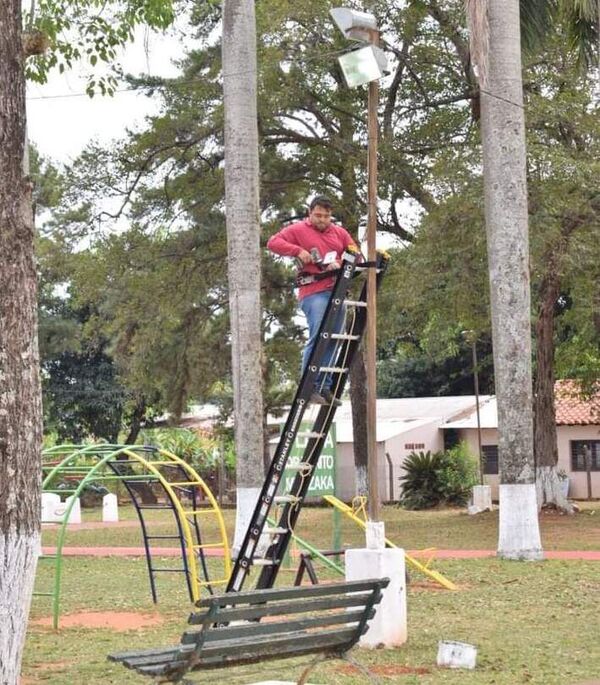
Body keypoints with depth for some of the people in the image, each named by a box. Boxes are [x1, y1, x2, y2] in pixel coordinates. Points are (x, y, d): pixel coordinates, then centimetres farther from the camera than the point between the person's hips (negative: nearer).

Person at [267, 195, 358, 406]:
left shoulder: (340, 233, 19)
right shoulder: (298, 230, 5)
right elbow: (273, 242, -2)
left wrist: (340, 264, -5)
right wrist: (298, 250, -13)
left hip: (336, 292, 6)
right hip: (314, 292, -6)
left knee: (332, 341, 6)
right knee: (317, 337, -15)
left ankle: (325, 388, 12)